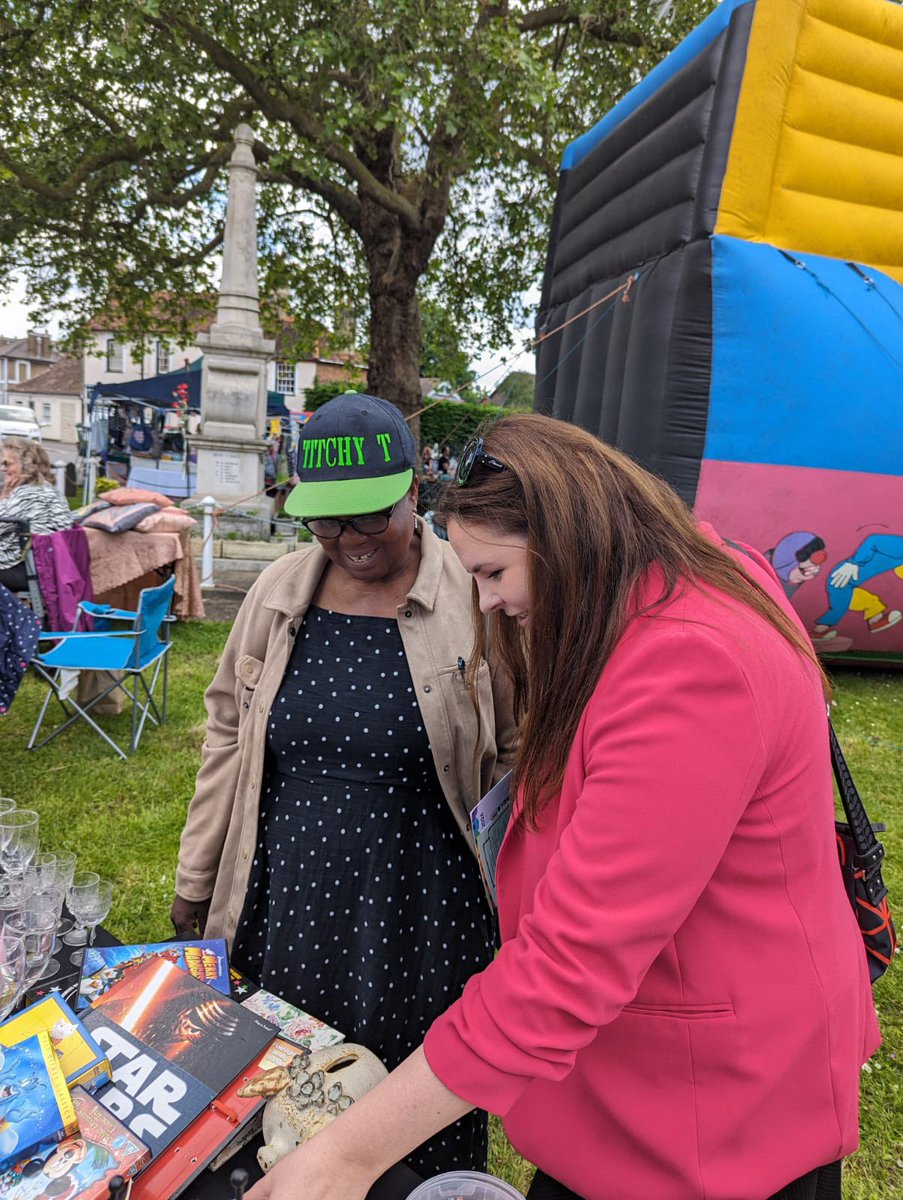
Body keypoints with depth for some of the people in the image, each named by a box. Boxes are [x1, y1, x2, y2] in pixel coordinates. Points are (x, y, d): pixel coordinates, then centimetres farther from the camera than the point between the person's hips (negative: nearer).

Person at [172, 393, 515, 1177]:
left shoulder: (476, 596, -10)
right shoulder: (280, 592, 1)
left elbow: (522, 754, -2)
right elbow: (229, 739, 9)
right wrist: (195, 885, 13)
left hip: (423, 924, -3)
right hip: (287, 915, 4)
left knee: (427, 1143, 13)